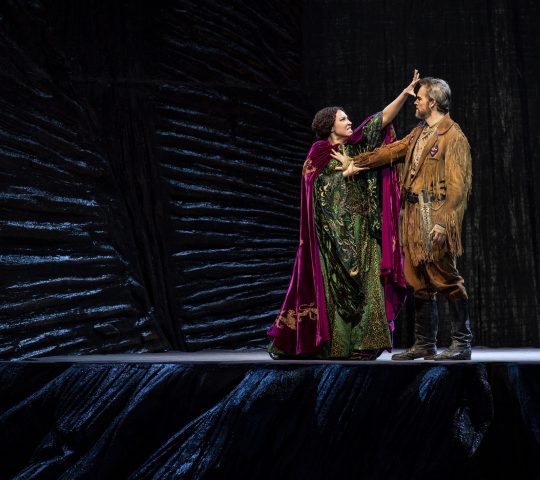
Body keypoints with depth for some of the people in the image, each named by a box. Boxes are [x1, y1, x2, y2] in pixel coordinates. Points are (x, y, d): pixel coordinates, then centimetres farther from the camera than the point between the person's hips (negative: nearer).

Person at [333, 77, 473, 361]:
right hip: (413, 215, 8)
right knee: (419, 281, 9)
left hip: (435, 216, -8)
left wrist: (444, 221, -21)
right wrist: (355, 163, 22)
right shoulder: (418, 133, 18)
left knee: (446, 278, -5)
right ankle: (424, 344, 16)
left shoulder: (453, 136, -8)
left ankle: (462, 345, 4)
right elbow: (391, 151, 24)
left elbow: (459, 185, -15)